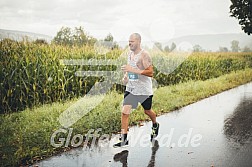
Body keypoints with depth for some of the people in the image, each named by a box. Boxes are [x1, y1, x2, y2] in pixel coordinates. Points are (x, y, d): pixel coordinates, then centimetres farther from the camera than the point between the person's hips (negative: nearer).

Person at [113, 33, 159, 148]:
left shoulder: (144, 55, -17)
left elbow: (150, 73, -24)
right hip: (131, 89, 5)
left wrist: (133, 70, -30)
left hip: (144, 90, -5)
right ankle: (123, 139, 0)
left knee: (147, 111, 16)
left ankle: (155, 126, 49)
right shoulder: (130, 54, 6)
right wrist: (126, 76, 1)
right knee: (125, 112, -7)